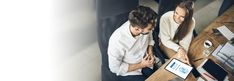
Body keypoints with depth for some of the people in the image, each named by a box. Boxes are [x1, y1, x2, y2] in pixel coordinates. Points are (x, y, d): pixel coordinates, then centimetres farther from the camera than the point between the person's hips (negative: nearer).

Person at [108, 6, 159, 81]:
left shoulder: (145, 26, -19)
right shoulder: (117, 41, -34)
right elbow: (115, 68, -19)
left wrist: (150, 53, -10)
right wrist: (141, 65, -18)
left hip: (145, 61, 5)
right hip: (128, 72, -5)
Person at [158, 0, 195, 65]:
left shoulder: (191, 22, -24)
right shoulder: (165, 18, -31)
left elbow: (185, 41, -20)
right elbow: (165, 40, -22)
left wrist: (183, 51, -41)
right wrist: (179, 49, -36)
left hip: (179, 42, 2)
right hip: (166, 42, -2)